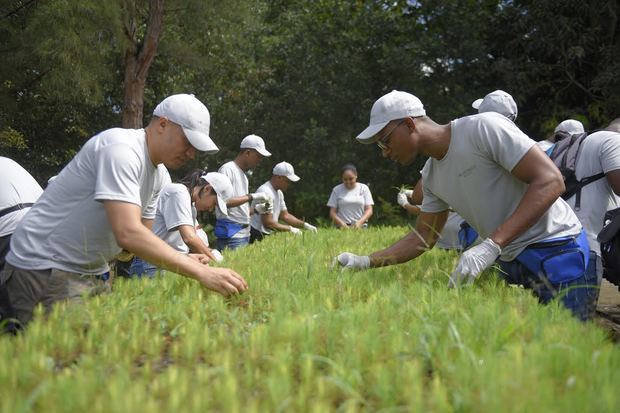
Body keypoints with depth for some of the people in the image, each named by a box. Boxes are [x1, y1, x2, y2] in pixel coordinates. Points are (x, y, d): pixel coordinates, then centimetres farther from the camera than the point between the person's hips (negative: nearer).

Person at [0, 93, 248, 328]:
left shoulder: (156, 170, 9)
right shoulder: (121, 148, -21)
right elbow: (128, 234, -33)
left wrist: (183, 259, -4)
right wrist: (201, 272, -34)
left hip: (93, 272, 9)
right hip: (46, 268, -9)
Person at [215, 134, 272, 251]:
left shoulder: (244, 174, 18)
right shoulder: (228, 169, -8)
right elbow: (223, 201, -20)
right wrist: (252, 196, -17)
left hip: (244, 232, 8)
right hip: (231, 233, -8)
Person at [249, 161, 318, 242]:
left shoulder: (279, 193, 13)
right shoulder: (266, 192, -18)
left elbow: (285, 215, 18)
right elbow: (268, 223, -21)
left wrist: (304, 225, 6)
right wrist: (290, 229, -15)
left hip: (267, 235, 9)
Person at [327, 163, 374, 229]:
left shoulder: (364, 188, 9)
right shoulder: (337, 190, 9)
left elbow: (369, 210, 4)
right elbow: (332, 212, 5)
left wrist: (360, 222, -14)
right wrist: (341, 223, -13)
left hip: (360, 226, 0)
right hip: (343, 227, 0)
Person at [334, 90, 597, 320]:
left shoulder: (483, 127, -17)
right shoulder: (431, 175, 8)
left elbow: (551, 181, -23)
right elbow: (423, 237, 14)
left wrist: (491, 246, -31)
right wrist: (365, 262, 0)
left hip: (554, 249, -7)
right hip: (506, 259, 7)